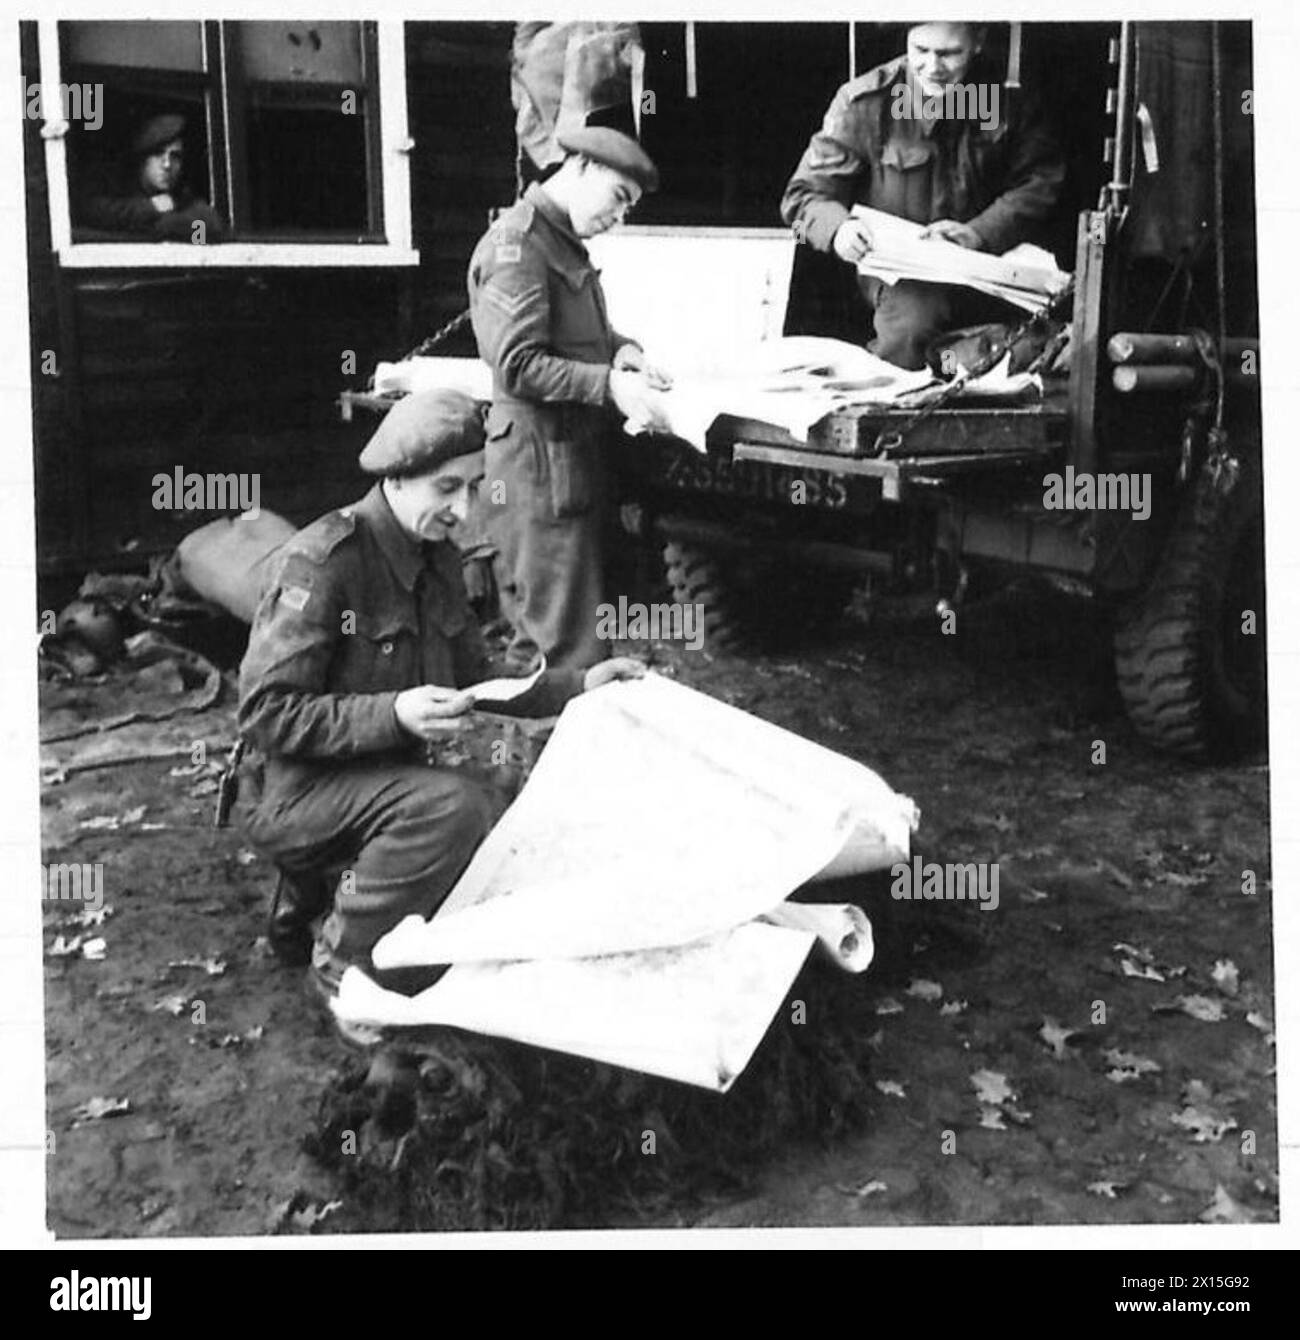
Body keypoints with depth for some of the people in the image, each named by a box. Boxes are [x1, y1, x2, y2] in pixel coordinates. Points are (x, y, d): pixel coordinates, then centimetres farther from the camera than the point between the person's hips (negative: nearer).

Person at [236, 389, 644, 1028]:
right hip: (292, 790, -8)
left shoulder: (438, 560, 5)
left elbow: (474, 680, 14)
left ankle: (308, 898, 21)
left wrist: (579, 686, 2)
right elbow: (265, 713, -23)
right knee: (451, 804, -32)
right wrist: (393, 714, -32)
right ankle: (341, 972, -13)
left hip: (376, 778, 8)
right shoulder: (322, 560, -20)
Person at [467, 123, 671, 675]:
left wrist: (621, 348, 6)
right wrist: (611, 385, -25)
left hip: (576, 453, 10)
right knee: (569, 648, -7)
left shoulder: (566, 243, 18)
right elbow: (517, 365, -21)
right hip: (540, 460, -10)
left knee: (538, 633, 15)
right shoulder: (517, 244, -13)